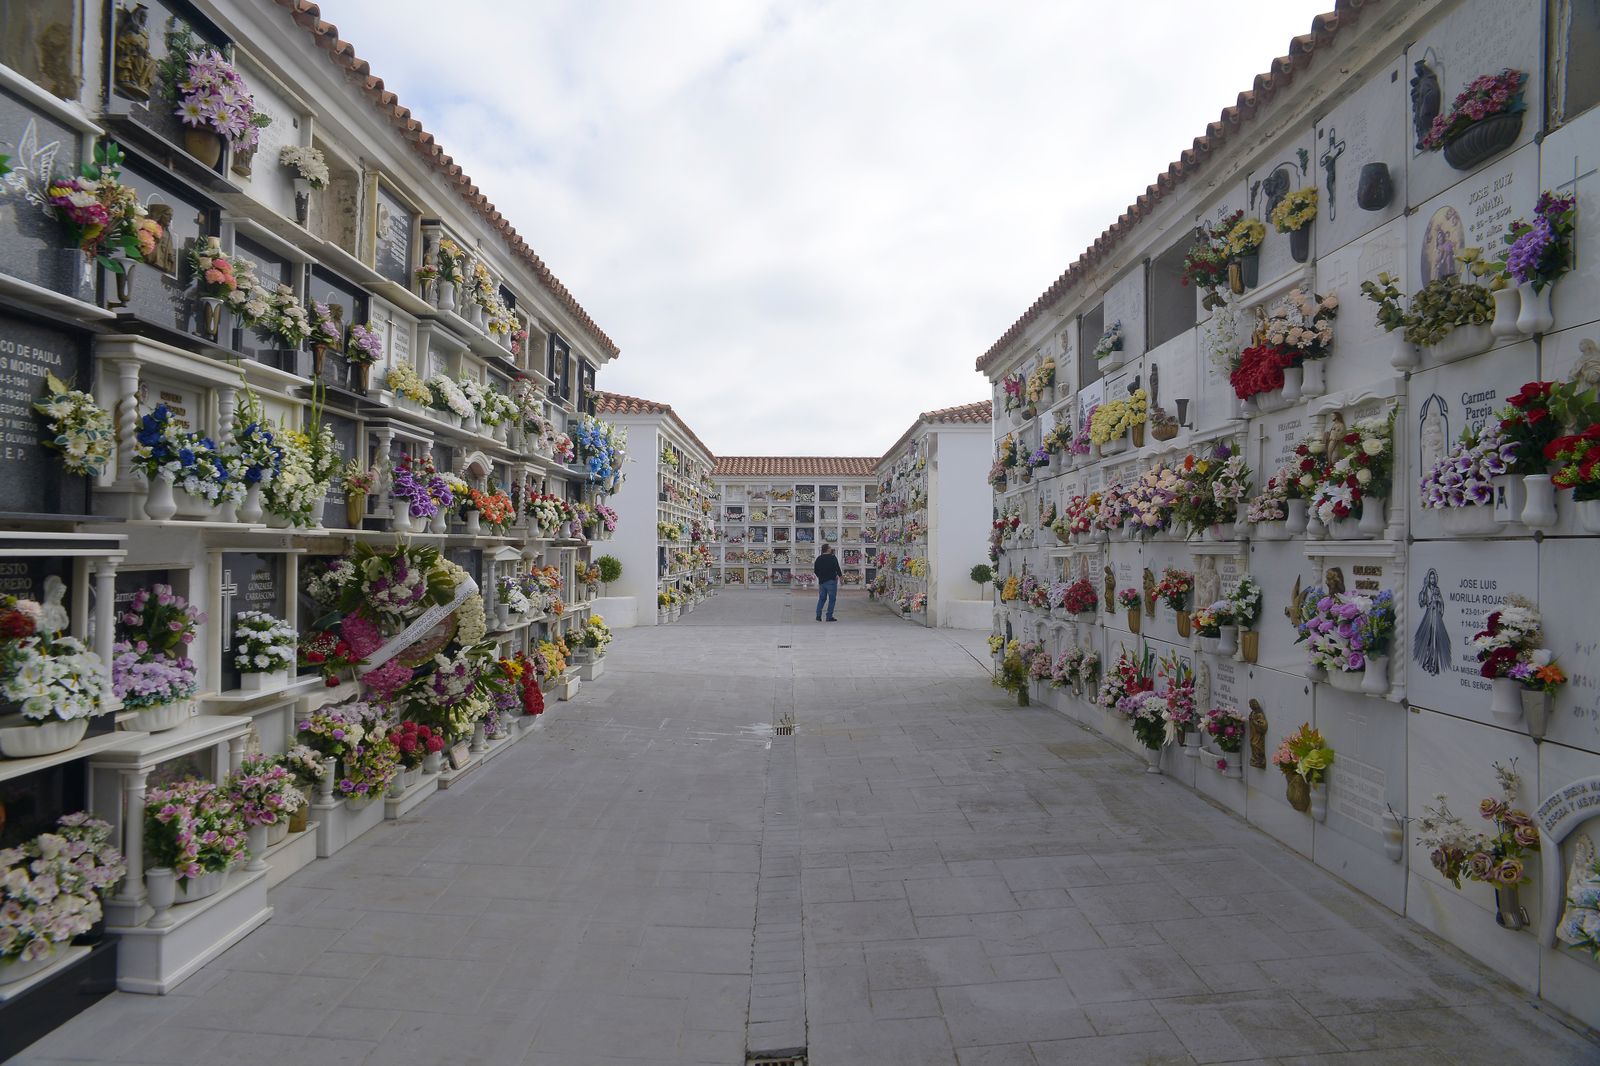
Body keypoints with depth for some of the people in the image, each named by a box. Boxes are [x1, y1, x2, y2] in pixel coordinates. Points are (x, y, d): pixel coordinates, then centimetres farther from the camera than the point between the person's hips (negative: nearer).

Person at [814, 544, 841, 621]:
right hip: (831, 581, -6)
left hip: (821, 581, 6)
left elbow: (815, 570, 12)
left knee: (821, 598, 14)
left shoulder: (818, 558, 8)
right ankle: (829, 616, -2)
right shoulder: (833, 558, -9)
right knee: (832, 599, 1)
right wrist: (839, 575, 3)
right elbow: (837, 568, -13)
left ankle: (818, 615, 7)